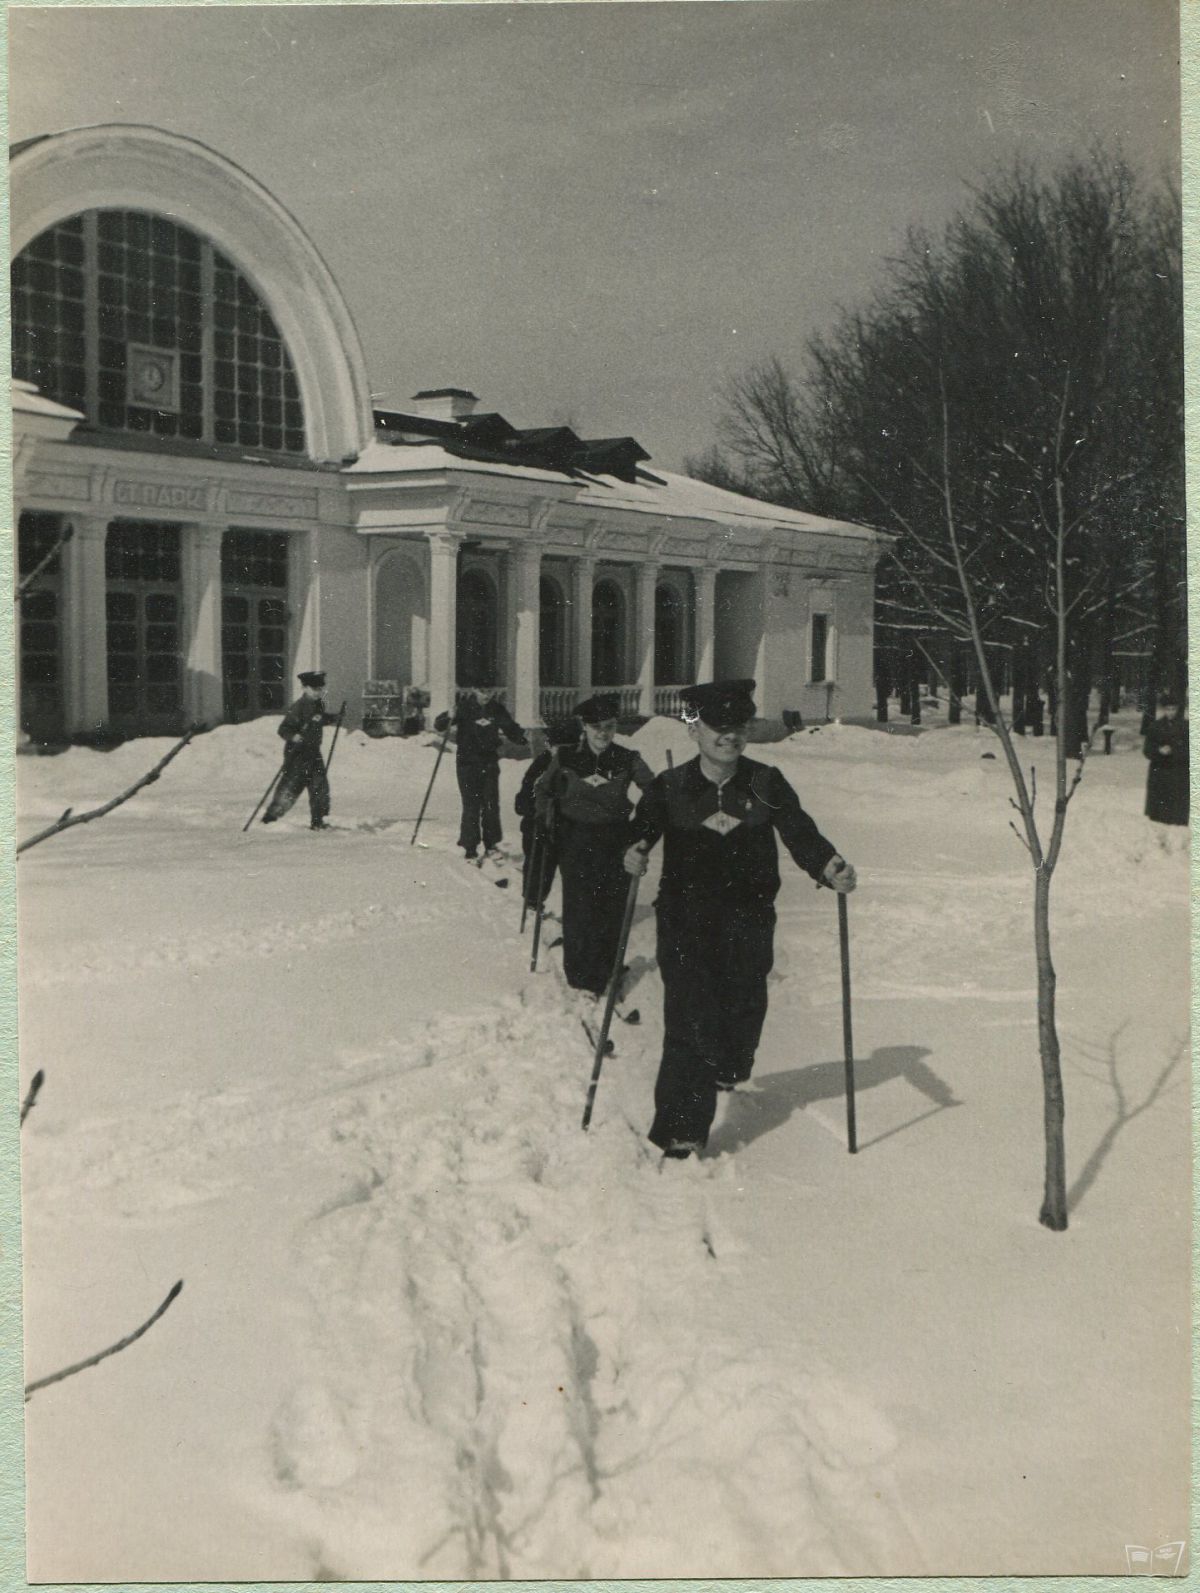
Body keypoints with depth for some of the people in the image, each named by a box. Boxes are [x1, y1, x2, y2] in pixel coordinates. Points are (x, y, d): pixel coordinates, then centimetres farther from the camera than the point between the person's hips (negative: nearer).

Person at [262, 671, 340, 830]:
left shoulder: (319, 704, 7)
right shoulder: (298, 707, -18)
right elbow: (283, 728, -20)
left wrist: (334, 718, 17)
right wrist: (293, 736, -37)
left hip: (313, 751, 7)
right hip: (297, 752, -7)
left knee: (320, 785, 4)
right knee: (290, 787, -5)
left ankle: (317, 821, 15)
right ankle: (268, 819, 8)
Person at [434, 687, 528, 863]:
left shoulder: (497, 709, 3)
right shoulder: (464, 706, -8)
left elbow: (511, 728, 13)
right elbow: (439, 725, -12)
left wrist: (523, 739, -8)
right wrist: (448, 719, -35)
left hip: (490, 763, 3)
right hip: (467, 762, -3)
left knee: (491, 805, 6)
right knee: (471, 807, -3)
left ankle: (491, 846, 19)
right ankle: (470, 850, 5)